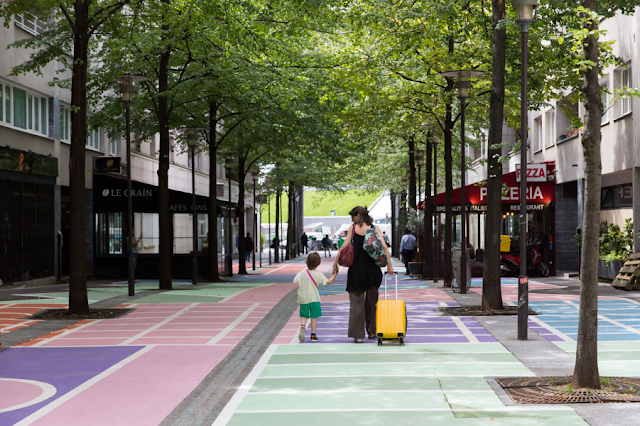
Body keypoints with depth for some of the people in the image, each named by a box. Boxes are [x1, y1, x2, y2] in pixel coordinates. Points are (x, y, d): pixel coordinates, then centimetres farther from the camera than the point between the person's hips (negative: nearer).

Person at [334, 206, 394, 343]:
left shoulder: (352, 228, 1)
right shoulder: (375, 228, 5)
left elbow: (344, 247, -5)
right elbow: (384, 247, -2)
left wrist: (335, 263, 0)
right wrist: (389, 265, 1)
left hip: (356, 269, -2)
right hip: (373, 269, 2)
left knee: (356, 302, 2)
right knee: (372, 300, 18)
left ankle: (358, 335, -3)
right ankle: (372, 331, 24)